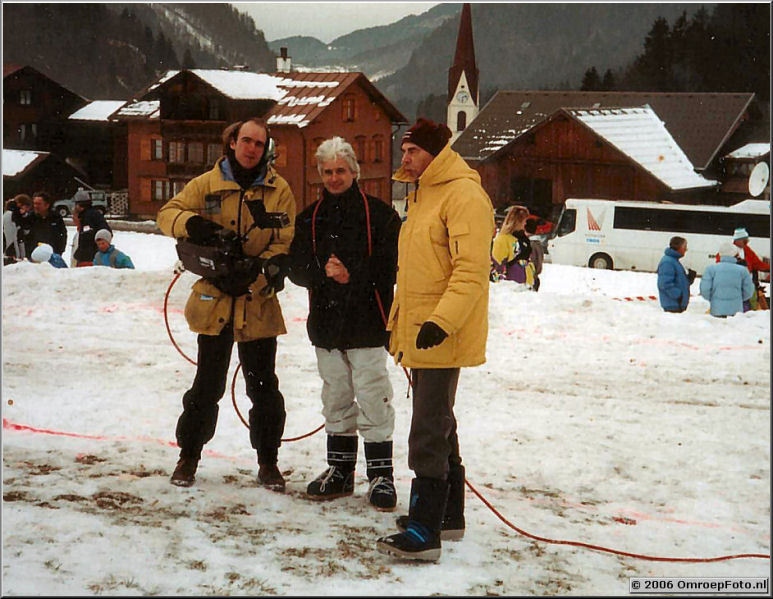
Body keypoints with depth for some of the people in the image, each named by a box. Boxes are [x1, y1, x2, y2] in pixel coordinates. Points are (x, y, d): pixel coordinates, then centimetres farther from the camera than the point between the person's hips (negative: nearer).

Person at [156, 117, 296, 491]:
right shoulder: (207, 185, 5)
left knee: (263, 387, 5)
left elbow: (287, 243, -2)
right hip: (214, 301, 0)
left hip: (258, 303, 0)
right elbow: (167, 214, 4)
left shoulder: (279, 191, 3)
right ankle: (189, 456, 20)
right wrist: (192, 224, -19)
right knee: (207, 385, 5)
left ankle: (268, 461, 18)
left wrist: (259, 268, -20)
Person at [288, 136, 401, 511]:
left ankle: (380, 476, 3)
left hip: (367, 324, -5)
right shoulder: (310, 219, 12)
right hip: (326, 325, 5)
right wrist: (323, 272, -14)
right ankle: (339, 471, 23)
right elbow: (296, 268, 5)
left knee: (373, 401, -5)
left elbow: (390, 266, -9)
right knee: (336, 401, 13)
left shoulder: (379, 214, -2)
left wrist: (353, 276, -19)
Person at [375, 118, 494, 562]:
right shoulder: (422, 196, 17)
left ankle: (424, 532, -8)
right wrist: (399, 321, 23)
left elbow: (471, 270, -23)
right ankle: (449, 515, 28)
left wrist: (442, 320, -30)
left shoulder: (463, 196, -14)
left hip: (443, 337, -10)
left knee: (429, 432, -10)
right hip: (418, 334, 10)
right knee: (439, 426, 17)